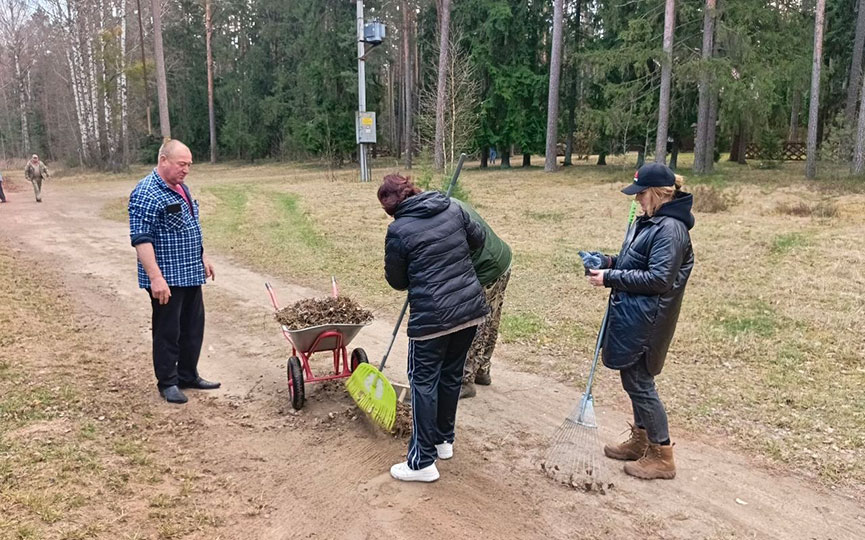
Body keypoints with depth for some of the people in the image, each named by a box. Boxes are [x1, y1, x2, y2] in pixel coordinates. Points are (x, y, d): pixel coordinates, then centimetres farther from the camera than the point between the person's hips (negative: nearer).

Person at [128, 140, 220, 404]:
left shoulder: (181, 188, 13)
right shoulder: (146, 194, -16)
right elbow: (141, 239, -22)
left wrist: (202, 257, 21)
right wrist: (156, 277, -27)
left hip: (190, 274, 9)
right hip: (166, 278, -9)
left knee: (193, 327, 15)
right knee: (168, 331, 2)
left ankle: (188, 375, 28)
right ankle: (167, 383, 16)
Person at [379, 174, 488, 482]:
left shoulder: (398, 230, -10)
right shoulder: (453, 208, 4)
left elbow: (396, 280, 0)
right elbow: (478, 239, 17)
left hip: (432, 316, -6)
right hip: (471, 308, 6)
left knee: (424, 381, 5)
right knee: (451, 375, 19)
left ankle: (423, 462, 9)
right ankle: (444, 441, 34)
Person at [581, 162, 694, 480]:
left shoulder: (670, 228, -20)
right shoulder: (649, 222, 10)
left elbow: (659, 278, -24)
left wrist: (610, 278, -20)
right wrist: (609, 262, 4)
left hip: (644, 320, -10)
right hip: (630, 314, 10)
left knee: (639, 382, 0)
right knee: (635, 379, 19)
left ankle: (661, 456, 14)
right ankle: (640, 441, 34)